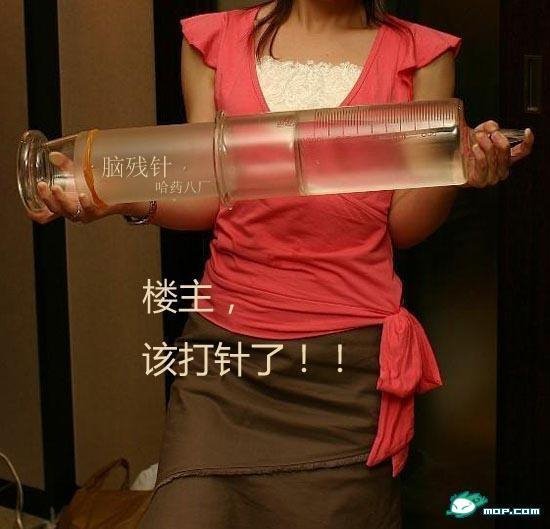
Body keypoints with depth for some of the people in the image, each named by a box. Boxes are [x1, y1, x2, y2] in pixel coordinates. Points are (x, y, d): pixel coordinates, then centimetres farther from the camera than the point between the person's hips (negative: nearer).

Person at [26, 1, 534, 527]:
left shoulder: (421, 53, 4)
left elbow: (405, 227, 2)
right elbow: (207, 202, 4)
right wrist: (126, 198, -13)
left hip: (352, 351, 0)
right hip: (227, 343, 1)